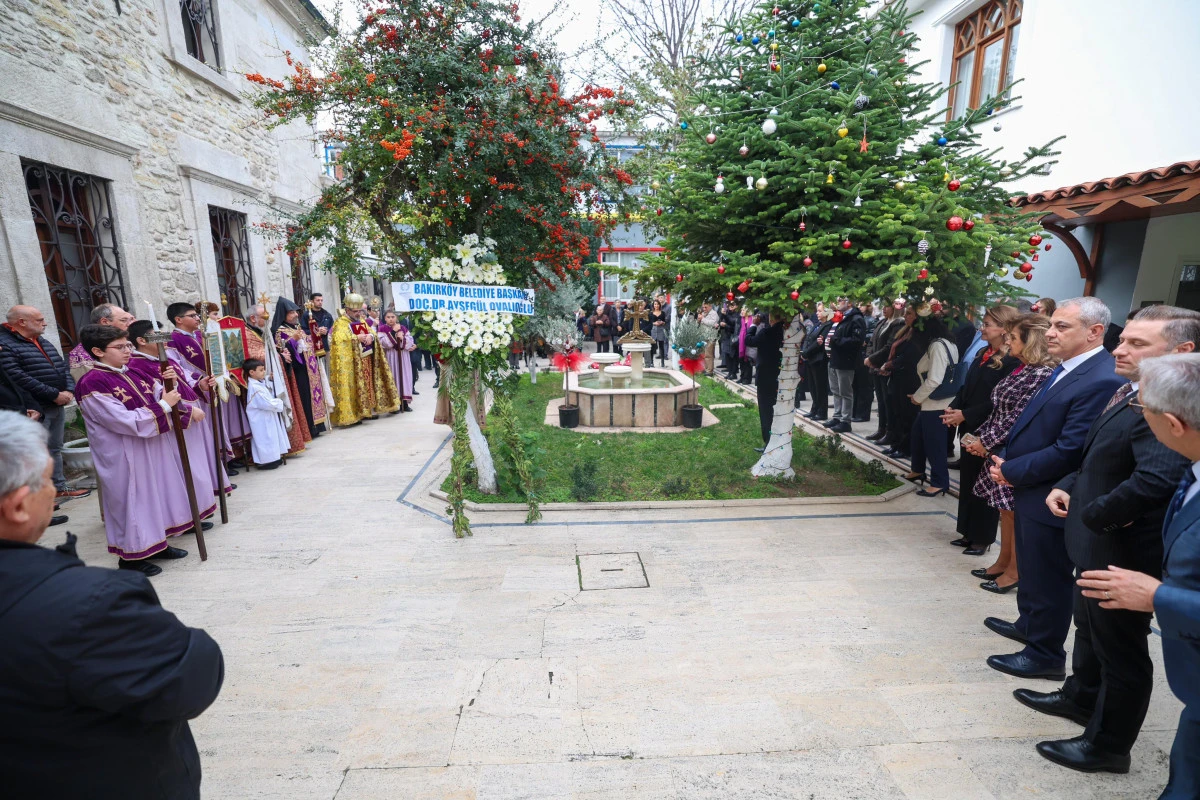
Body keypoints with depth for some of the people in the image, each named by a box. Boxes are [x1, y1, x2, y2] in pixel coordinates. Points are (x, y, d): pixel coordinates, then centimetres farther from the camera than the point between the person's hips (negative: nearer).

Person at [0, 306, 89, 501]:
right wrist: (54, 394, -19)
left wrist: (69, 390, -2)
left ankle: (59, 487, 27)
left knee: (55, 449, 16)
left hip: (58, 406, 9)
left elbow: (63, 367, 16)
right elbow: (18, 378, -22)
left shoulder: (43, 342, 15)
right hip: (35, 410, -8)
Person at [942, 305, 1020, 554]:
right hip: (969, 428, 8)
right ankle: (968, 532, 28)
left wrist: (965, 415, -18)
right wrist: (954, 408, -3)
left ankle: (982, 538, 19)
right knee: (967, 481, 15)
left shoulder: (1012, 362, -15)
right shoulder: (982, 355, 10)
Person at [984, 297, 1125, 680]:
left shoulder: (1102, 381, -23)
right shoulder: (1067, 369, 7)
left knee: (1047, 579, 9)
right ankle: (1029, 624, 47)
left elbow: (1068, 451, -25)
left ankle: (1045, 654, 28)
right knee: (1031, 569, 26)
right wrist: (1006, 459, 1)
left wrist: (1012, 471, -15)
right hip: (1030, 491, 9)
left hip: (1052, 499, -9)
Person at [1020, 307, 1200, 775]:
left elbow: (1157, 479, -39)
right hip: (1098, 544, 9)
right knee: (1090, 629, 27)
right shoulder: (1131, 393, 5)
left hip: (1123, 552, -9)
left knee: (1119, 649, 11)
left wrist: (1095, 515, -24)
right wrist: (1067, 487, 0)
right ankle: (1081, 698, 50)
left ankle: (1108, 745, 32)